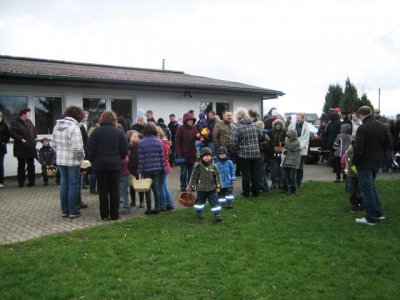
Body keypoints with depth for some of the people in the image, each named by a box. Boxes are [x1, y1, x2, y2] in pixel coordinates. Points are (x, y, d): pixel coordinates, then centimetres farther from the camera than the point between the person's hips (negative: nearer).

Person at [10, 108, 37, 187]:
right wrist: (21, 139, -21)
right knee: (21, 166, 4)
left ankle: (31, 181, 15)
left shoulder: (29, 122, 12)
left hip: (31, 148, 5)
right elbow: (12, 133, -16)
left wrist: (35, 137, 8)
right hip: (21, 149, -5)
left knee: (31, 165, 8)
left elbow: (34, 130, 24)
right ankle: (21, 183, 12)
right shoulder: (15, 123, -7)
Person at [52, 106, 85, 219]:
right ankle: (72, 211, 11)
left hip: (60, 160, 7)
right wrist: (82, 156, -5)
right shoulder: (74, 128, -19)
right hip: (73, 161, -7)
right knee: (73, 185, 4)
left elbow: (53, 143, 11)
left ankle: (64, 211, 21)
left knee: (64, 184, 14)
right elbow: (77, 148, -23)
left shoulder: (57, 126, 5)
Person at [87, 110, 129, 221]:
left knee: (102, 190, 6)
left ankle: (104, 215, 9)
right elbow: (125, 149, 0)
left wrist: (92, 160, 9)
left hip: (100, 165, -1)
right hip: (115, 165, 1)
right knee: (114, 190, 7)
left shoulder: (96, 132, -6)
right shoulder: (119, 132, -2)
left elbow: (90, 149, -5)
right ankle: (114, 214, 10)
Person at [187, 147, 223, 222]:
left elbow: (218, 176, 3)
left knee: (214, 201, -4)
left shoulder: (214, 166, -1)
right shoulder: (198, 166, -5)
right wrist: (191, 187, 1)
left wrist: (218, 186, -3)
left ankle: (217, 214, 1)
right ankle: (198, 213, 33)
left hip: (212, 189, 1)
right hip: (201, 189, 0)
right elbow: (193, 177, 0)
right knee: (200, 201, 14)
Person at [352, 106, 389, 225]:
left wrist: (354, 162, -10)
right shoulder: (381, 126, 5)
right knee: (372, 186, 22)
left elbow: (358, 148, -22)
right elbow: (386, 144, 15)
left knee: (367, 190, 2)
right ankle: (379, 213, 25)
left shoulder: (362, 128, -21)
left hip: (365, 164, -8)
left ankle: (371, 218, 10)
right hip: (377, 162, 8)